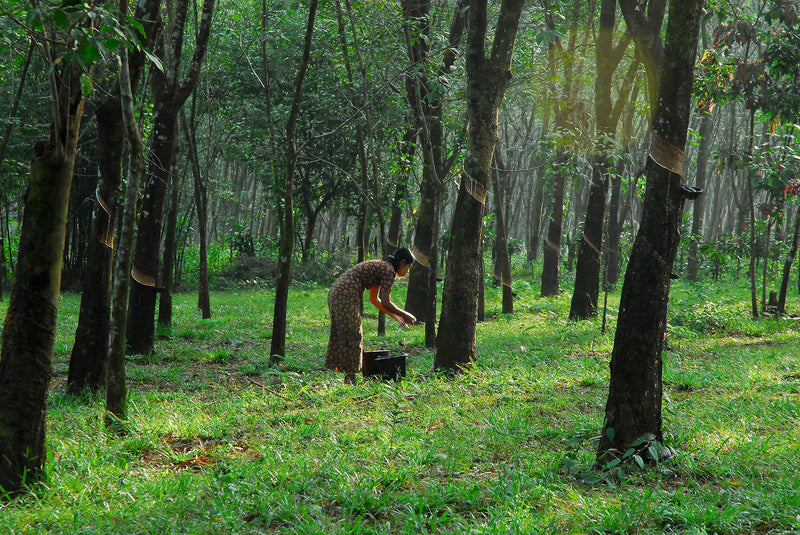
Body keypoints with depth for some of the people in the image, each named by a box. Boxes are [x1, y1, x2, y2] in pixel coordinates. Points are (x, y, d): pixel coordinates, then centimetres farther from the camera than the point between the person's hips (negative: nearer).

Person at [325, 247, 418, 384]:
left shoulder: (379, 266, 23)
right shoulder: (389, 270, -6)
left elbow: (374, 299, 29)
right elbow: (386, 303, -10)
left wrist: (395, 316, 29)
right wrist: (406, 315, 4)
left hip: (335, 292, 10)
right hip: (346, 295, -10)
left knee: (339, 336, 13)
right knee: (352, 336, -2)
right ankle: (350, 379, 3)